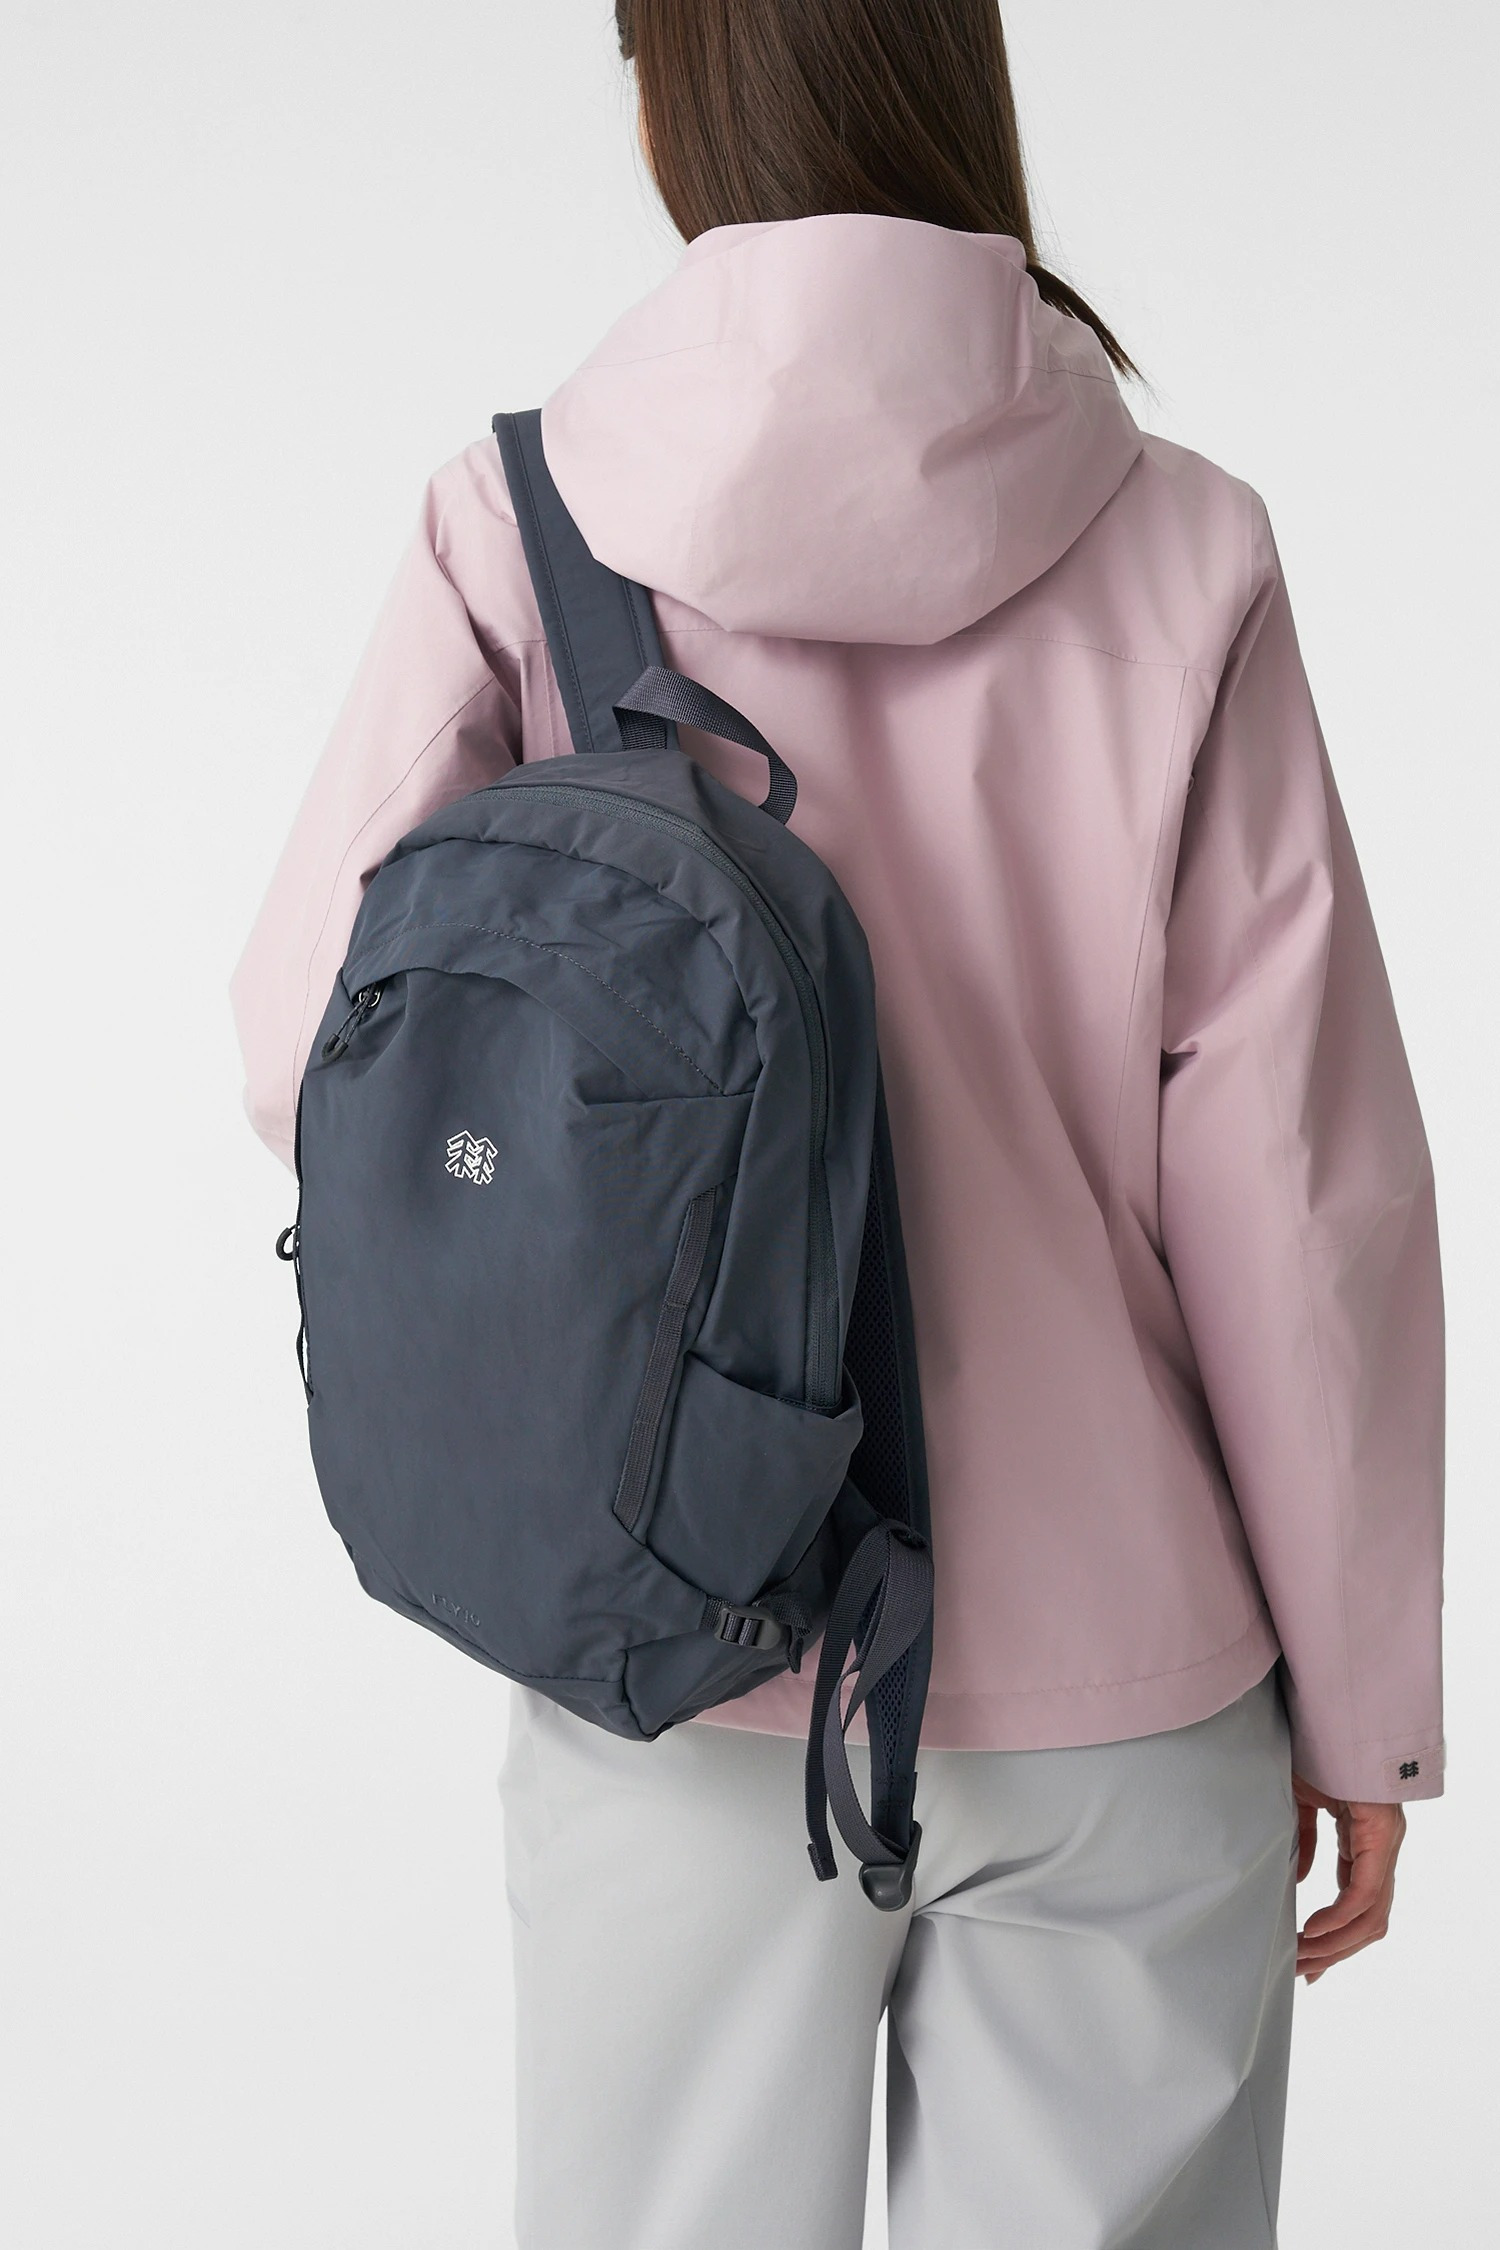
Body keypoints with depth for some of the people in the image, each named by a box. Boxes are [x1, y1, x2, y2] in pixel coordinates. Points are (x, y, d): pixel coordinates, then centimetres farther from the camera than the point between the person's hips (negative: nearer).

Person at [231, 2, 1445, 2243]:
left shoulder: (520, 526, -9)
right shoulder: (1181, 559, -9)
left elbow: (321, 1052, -9)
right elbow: (1298, 1182, -8)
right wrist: (1363, 1694, 3)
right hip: (1118, 1690, 0)